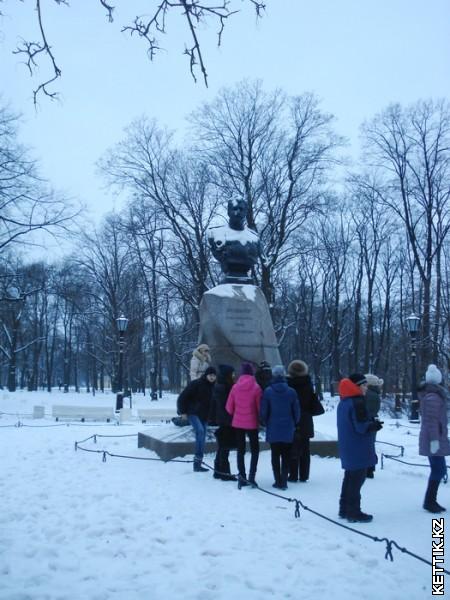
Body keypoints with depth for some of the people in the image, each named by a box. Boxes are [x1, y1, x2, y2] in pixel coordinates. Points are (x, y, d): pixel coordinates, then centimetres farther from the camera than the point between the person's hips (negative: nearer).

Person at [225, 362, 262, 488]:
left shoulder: (235, 387, -5)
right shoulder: (256, 388, -13)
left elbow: (229, 407, 1)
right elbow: (260, 407, -9)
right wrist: (260, 419, 10)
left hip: (238, 423, 3)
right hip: (252, 423, -3)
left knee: (240, 450, 14)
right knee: (254, 450, 10)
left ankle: (242, 477, 13)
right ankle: (251, 477, -3)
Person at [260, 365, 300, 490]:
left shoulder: (268, 391, -9)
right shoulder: (291, 392, -6)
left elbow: (263, 411, -5)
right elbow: (296, 412, -1)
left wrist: (267, 423, 12)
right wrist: (293, 424, 15)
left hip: (273, 429, 0)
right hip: (288, 430, 1)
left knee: (275, 456, 10)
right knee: (286, 456, 9)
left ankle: (278, 481, 10)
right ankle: (283, 482, 7)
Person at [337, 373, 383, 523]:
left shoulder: (343, 402, 12)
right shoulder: (357, 403, -19)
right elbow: (362, 427, -22)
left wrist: (371, 423, 11)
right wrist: (375, 425, -4)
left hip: (347, 448, 9)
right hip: (358, 450, -9)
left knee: (349, 478, 17)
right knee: (357, 480, -2)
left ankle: (344, 509, 23)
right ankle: (354, 512, 3)